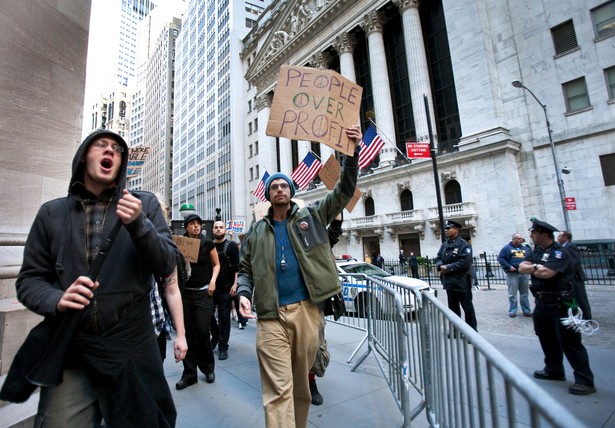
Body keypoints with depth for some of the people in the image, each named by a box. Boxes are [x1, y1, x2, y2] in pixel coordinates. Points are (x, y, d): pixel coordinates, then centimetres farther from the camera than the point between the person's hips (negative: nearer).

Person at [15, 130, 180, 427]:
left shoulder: (145, 204, -2)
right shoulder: (52, 212, 4)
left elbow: (167, 266, -7)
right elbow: (29, 280, 6)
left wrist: (138, 224, -22)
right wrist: (56, 300, -16)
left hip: (131, 349, 0)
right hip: (70, 354, 1)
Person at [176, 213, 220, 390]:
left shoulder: (208, 244, -2)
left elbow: (216, 264, 7)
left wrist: (213, 280, -8)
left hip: (203, 293, -2)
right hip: (184, 293, 3)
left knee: (202, 332, -4)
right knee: (187, 334, 6)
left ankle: (208, 367, 22)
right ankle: (189, 374, 21)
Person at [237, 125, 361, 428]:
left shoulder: (311, 217, 8)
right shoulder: (257, 232, 11)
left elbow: (344, 190, 2)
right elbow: (245, 270, 13)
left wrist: (352, 152, -8)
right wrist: (244, 294, -7)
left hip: (307, 311, 1)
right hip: (270, 315, 0)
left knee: (301, 384, 17)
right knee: (278, 391, -2)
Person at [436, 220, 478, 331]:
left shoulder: (463, 245, -11)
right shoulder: (444, 245, 12)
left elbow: (465, 263, -21)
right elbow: (438, 258, 14)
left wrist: (448, 268, -19)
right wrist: (440, 266, -9)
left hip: (461, 282, -7)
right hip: (449, 282, 7)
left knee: (468, 308, 5)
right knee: (453, 308, 17)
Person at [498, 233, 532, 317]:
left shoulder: (525, 248, 17)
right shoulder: (507, 248, 1)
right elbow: (500, 258, -5)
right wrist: (508, 267, -15)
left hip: (524, 274, 5)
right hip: (512, 274, -4)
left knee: (525, 294, 11)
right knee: (512, 294, 0)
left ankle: (527, 310, 21)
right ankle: (512, 311, 7)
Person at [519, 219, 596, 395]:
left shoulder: (559, 253, -16)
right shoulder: (536, 251, 10)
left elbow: (546, 272, -27)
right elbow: (521, 268, 2)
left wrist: (531, 268, -8)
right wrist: (536, 267, -16)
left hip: (560, 304, -8)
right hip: (542, 303, 9)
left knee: (569, 341, -3)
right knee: (547, 338, 18)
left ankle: (585, 381, 8)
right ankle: (554, 370, 33)